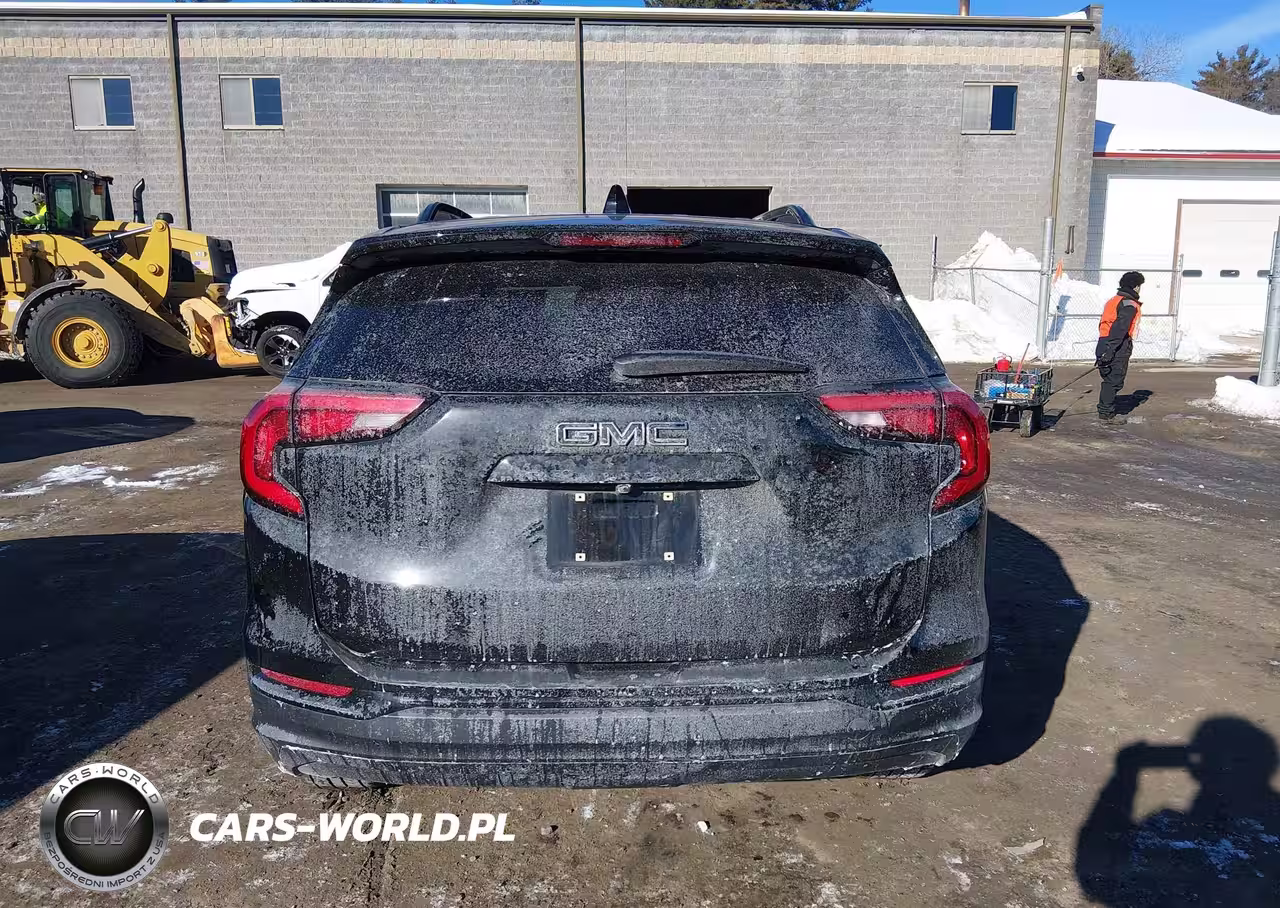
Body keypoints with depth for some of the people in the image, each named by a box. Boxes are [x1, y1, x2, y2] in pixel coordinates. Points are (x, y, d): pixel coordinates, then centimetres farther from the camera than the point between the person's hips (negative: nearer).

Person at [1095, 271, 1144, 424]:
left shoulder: (1113, 300, 18)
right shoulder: (1130, 305, -10)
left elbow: (1103, 325, 19)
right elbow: (1119, 329, -20)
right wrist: (1110, 351, -25)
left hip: (1104, 344, 9)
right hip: (1118, 349, -9)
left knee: (1110, 380, 16)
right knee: (1114, 381, -3)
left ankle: (1104, 411, 21)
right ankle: (1107, 413, -1)